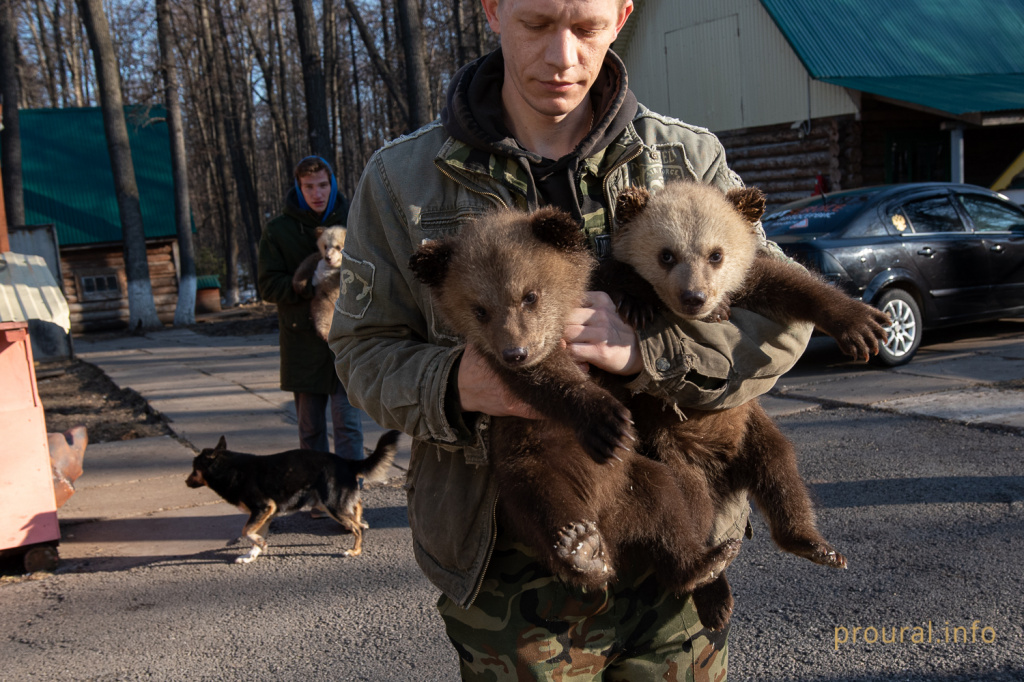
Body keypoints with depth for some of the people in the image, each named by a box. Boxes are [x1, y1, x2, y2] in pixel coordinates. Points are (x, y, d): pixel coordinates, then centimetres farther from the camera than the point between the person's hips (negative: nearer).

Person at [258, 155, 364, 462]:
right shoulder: (278, 230, 2)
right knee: (310, 428, 11)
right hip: (302, 339, 1)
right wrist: (315, 286, -19)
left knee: (349, 424, -3)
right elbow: (269, 286, -3)